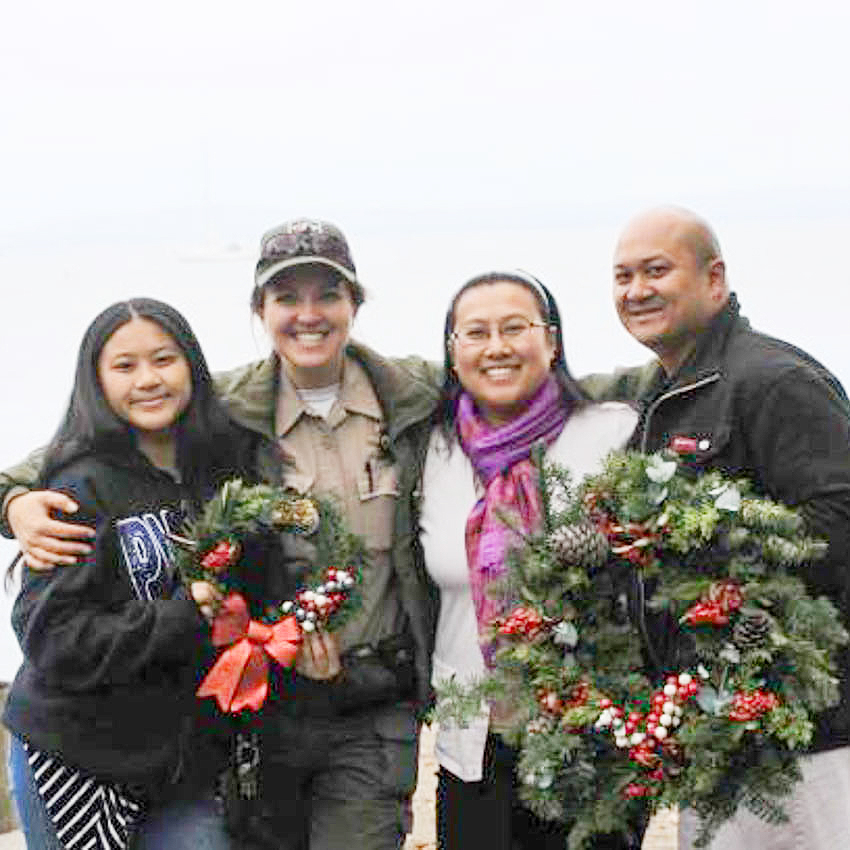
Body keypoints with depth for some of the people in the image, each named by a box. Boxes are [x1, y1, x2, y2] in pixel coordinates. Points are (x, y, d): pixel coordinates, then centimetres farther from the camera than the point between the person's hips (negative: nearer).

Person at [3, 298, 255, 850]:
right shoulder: (84, 487, -13)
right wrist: (186, 618, -23)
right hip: (76, 759, -4)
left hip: (188, 761, 5)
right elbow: (53, 639, -18)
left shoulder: (227, 466, 3)